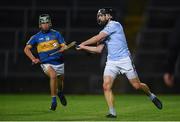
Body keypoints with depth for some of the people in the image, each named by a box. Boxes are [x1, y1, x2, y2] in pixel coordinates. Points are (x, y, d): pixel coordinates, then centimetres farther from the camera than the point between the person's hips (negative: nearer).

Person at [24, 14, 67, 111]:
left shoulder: (56, 34, 5)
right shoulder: (36, 37, 2)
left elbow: (64, 46, 3)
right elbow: (27, 49, 2)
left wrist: (62, 48, -20)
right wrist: (33, 59, -13)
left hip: (59, 62, 3)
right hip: (46, 63, -3)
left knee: (60, 80, 16)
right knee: (53, 75, -31)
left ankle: (60, 93, 54)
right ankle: (53, 101, -23)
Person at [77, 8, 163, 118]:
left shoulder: (114, 25, -9)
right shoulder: (104, 32, 16)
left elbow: (97, 38, -15)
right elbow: (98, 49, 14)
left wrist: (83, 43, -5)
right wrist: (83, 47, 5)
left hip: (124, 60, -6)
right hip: (111, 62, 7)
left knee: (137, 85, 0)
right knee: (106, 86, -14)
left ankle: (152, 96, 29)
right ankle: (112, 112, -11)